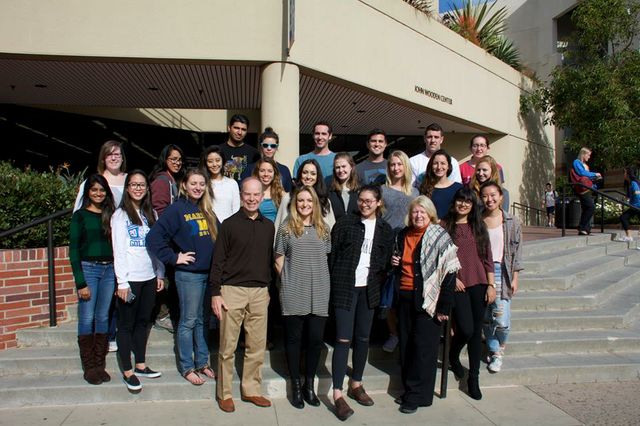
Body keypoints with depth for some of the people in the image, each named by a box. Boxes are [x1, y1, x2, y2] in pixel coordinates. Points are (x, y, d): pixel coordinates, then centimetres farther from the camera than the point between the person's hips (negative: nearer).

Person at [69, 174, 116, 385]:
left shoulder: (110, 215, 11)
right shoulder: (80, 216, 0)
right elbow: (73, 250, -4)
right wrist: (80, 282, -10)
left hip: (109, 270, 3)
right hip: (88, 268, -3)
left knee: (103, 317, 7)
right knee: (87, 319, -1)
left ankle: (100, 365, 16)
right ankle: (89, 367, 9)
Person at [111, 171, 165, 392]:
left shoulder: (151, 214, 11)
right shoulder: (120, 215, -5)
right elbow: (118, 250, -10)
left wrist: (160, 273, 9)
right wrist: (122, 282, -14)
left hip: (149, 276, 5)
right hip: (130, 278, -5)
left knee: (143, 322, 14)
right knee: (126, 325, 4)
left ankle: (141, 365, 25)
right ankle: (127, 371, 13)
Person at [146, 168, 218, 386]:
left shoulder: (207, 211, 11)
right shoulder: (177, 209, -8)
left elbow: (219, 236, 17)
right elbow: (154, 238, -15)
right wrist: (174, 258, -12)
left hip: (209, 272, 6)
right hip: (188, 273, -6)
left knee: (201, 320, 15)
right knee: (188, 321, 4)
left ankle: (202, 363, 26)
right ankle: (187, 368, 17)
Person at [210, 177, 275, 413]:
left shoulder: (268, 226, 9)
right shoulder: (229, 224, -1)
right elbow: (218, 260, -2)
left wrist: (269, 287, 13)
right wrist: (215, 293, -7)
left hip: (260, 292, 3)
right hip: (232, 290, -3)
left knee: (257, 345, 8)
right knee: (228, 346, 5)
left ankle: (251, 389, 24)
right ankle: (224, 393, 19)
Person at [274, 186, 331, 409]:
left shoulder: (323, 229, 9)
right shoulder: (286, 228, 1)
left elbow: (328, 258, 15)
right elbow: (279, 261, 3)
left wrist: (320, 278, 6)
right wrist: (289, 280, 0)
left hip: (319, 294, 2)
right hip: (293, 294, -2)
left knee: (316, 339, 5)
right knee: (294, 338, 7)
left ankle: (309, 384, 23)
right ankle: (296, 385, 21)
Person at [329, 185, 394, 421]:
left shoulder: (385, 229, 8)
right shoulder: (345, 223, -2)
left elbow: (386, 262, 12)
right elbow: (332, 254, -3)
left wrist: (380, 284, 1)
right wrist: (331, 283, -8)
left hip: (369, 289, 4)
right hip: (345, 287, -4)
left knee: (363, 338, 13)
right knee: (343, 339, -6)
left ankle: (356, 385, 29)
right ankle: (337, 394, 0)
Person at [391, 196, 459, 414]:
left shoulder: (440, 237, -8)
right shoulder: (403, 235, 11)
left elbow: (449, 273, -12)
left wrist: (444, 306, -16)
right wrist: (395, 262, 2)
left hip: (427, 299, -6)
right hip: (405, 297, 6)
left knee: (423, 347, -1)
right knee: (406, 344, 10)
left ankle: (417, 395, 11)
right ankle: (408, 389, 24)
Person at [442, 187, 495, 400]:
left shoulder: (478, 227, 10)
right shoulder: (445, 226, 2)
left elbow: (487, 258, 8)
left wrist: (491, 285, 3)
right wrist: (452, 278, -8)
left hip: (478, 285, 3)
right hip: (457, 286, -3)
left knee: (476, 331, 5)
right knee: (466, 329, -12)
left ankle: (474, 378, 19)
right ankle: (453, 357, 22)